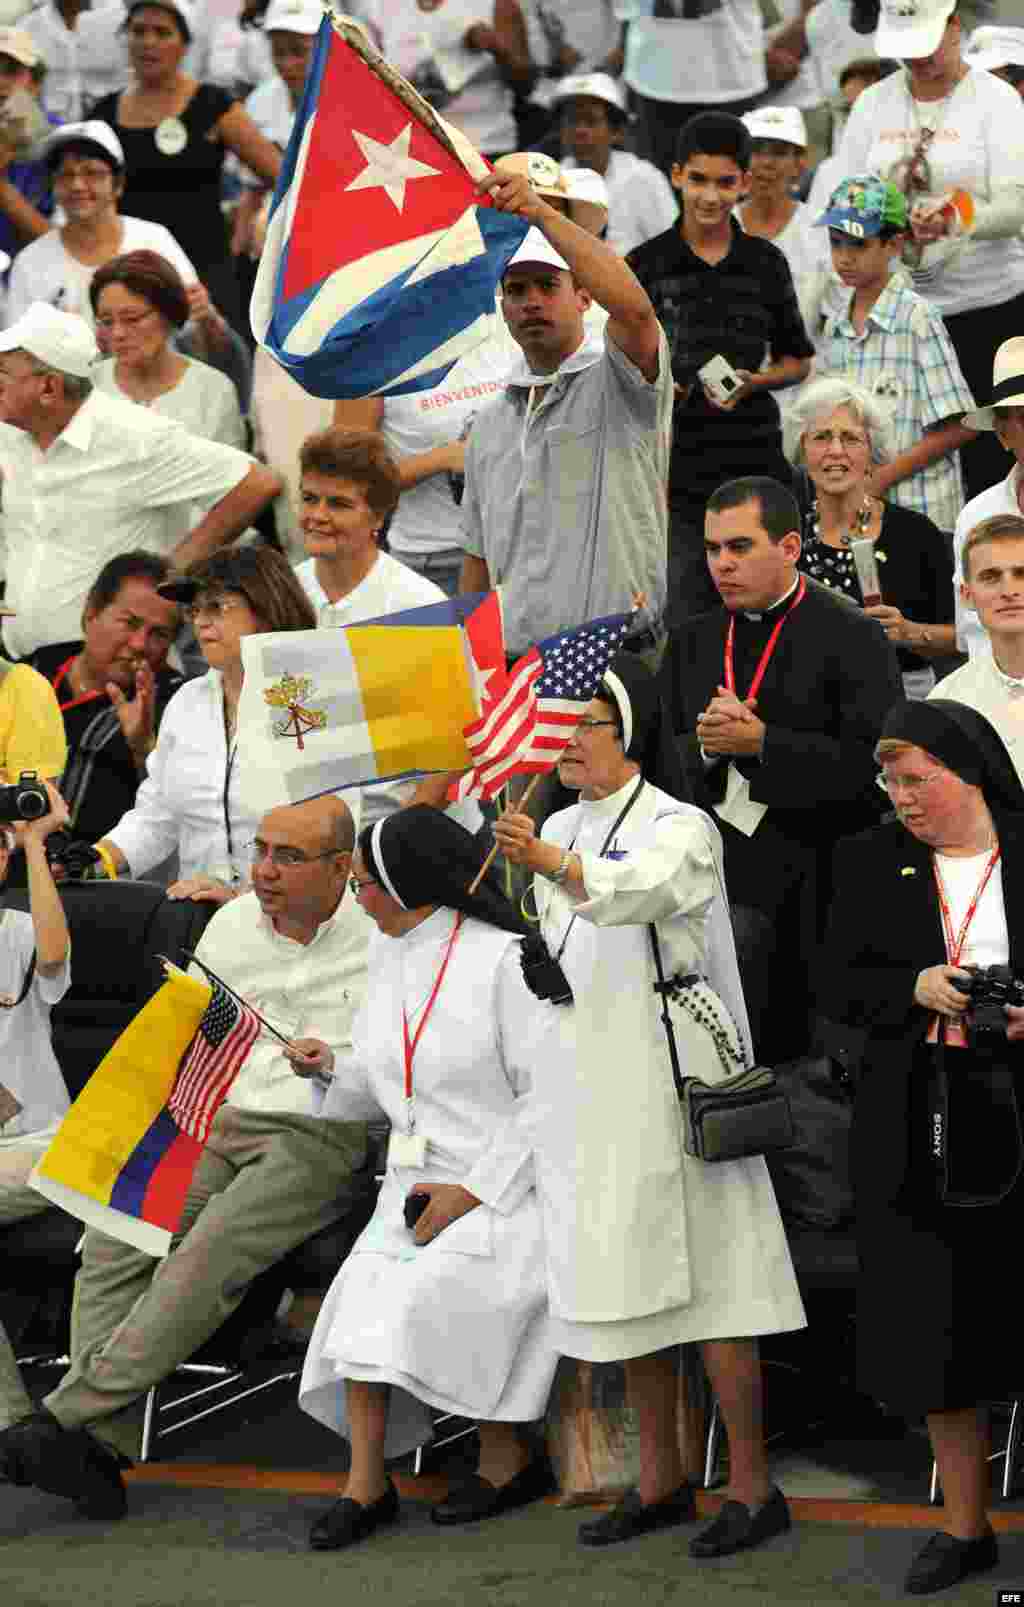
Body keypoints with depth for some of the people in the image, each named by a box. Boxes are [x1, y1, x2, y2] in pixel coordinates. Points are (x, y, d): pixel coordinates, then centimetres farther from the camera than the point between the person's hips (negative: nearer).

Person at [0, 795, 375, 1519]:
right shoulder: (231, 926, 15)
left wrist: (344, 1067, -15)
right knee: (112, 1237, -21)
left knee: (207, 1255, -30)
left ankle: (64, 1417, -32)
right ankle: (102, 1446, -30)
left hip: (323, 1139, -5)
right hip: (220, 1127, 5)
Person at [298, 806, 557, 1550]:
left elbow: (549, 1097, -14)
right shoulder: (389, 959, 12)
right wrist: (330, 1069, -2)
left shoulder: (503, 960, -12)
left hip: (504, 1189, -6)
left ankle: (509, 1457, -7)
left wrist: (475, 1192, -17)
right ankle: (367, 1483, -15)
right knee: (363, 1298, -18)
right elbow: (375, 1089, 20)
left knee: (425, 1296, -25)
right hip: (415, 1184, 6)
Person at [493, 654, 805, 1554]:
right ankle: (662, 1482, 20)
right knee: (631, 1285, 11)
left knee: (700, 1281, -7)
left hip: (666, 1085, -7)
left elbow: (635, 890, -32)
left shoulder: (680, 828, -9)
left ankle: (753, 1489, -2)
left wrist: (551, 865, -49)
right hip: (583, 1090, 7)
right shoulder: (562, 833, 14)